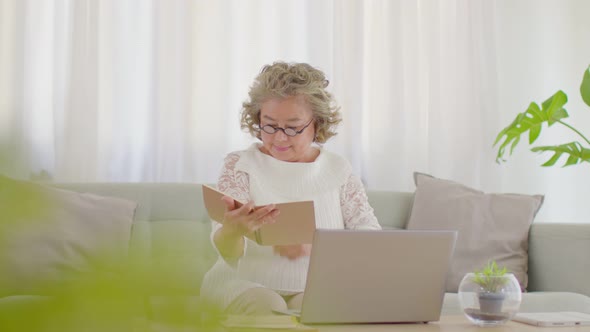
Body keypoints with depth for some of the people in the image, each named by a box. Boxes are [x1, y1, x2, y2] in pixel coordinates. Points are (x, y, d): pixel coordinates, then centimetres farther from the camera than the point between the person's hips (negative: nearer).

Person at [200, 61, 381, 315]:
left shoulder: (337, 169, 6)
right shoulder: (239, 165, 1)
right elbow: (227, 251, -10)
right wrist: (233, 231, -37)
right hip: (246, 285, 0)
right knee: (265, 306, -32)